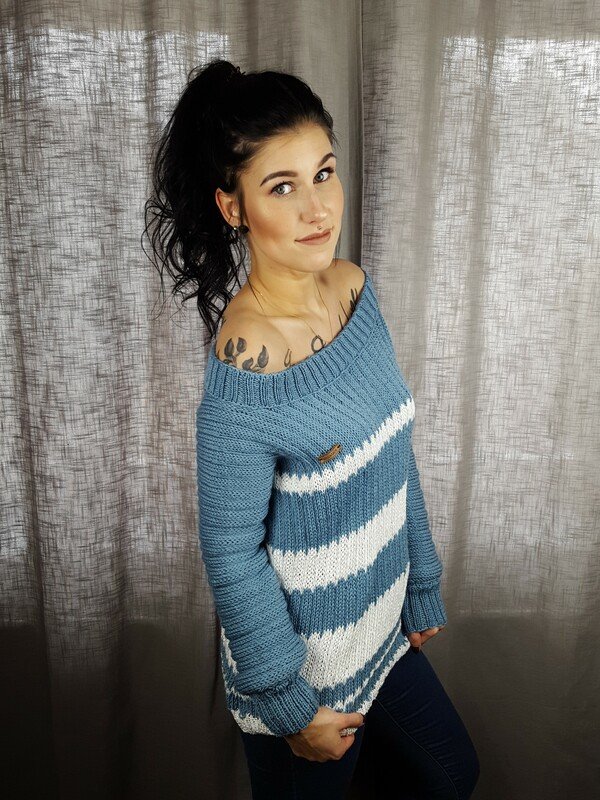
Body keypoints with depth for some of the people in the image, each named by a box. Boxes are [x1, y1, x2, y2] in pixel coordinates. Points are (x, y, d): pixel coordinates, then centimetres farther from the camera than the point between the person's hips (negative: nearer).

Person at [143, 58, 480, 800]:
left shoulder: (356, 286, -8)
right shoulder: (244, 374, -30)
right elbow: (231, 555, -21)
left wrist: (422, 587, 9)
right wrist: (290, 705, -11)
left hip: (382, 628, 7)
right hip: (303, 663, -6)